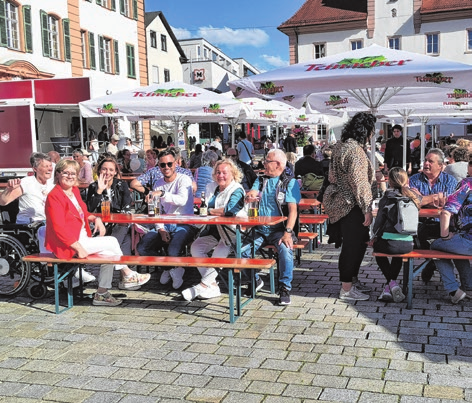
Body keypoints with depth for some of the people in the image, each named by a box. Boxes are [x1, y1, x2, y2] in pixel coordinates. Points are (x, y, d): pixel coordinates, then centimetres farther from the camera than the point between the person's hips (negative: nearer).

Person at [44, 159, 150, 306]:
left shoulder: (75, 190, 11)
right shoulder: (54, 196, -16)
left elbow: (83, 213, 24)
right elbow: (59, 228, -22)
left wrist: (96, 218, 1)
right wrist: (79, 248, -25)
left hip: (82, 238, 9)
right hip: (67, 245, -8)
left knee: (109, 253, -6)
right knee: (112, 242, -10)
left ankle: (102, 294, 3)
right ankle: (128, 276, 8)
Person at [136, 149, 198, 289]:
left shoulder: (184, 179, -5)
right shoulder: (157, 183, 13)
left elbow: (182, 200, -25)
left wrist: (162, 193, -38)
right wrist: (161, 229, -7)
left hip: (184, 225, -6)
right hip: (164, 226, 6)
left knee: (172, 251, -32)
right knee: (142, 248, -15)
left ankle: (173, 268, 8)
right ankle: (170, 269, 9)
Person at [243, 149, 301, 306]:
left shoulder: (290, 183, 1)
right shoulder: (261, 180, 17)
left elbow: (293, 210, -9)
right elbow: (251, 195, -1)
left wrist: (287, 233, -23)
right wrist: (249, 197, -27)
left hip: (279, 229, -4)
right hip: (259, 229, 4)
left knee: (286, 249, -33)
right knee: (241, 251, -18)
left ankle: (285, 288, -16)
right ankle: (255, 280, 8)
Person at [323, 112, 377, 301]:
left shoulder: (341, 145, 10)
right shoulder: (355, 150, -22)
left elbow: (334, 175, 21)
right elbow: (359, 182, -24)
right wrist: (367, 209, -20)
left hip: (339, 201, 10)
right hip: (351, 206, -10)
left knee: (360, 241, 20)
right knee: (353, 244, -1)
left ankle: (352, 279, 33)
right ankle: (346, 289, 9)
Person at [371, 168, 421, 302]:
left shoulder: (387, 198, -8)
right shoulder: (413, 197, 4)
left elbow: (379, 221, -5)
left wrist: (376, 236, 12)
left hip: (390, 243, -4)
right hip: (408, 244, 4)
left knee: (377, 247, 31)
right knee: (398, 254, 38)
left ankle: (392, 282, 17)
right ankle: (390, 286, 28)